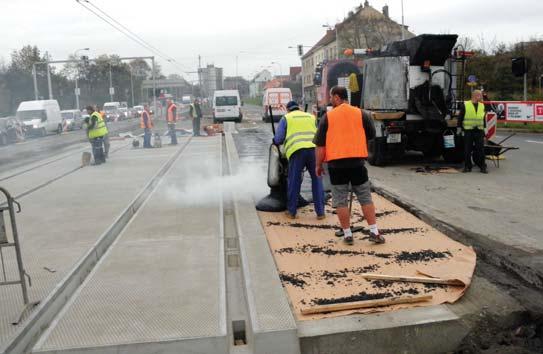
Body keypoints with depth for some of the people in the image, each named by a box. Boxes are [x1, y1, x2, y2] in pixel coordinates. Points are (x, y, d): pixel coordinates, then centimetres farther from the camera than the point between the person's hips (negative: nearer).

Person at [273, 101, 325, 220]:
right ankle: (320, 212, 12)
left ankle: (291, 212, 17)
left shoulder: (286, 118, 15)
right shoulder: (311, 117, 25)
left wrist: (275, 141, 30)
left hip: (297, 150, -2)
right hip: (314, 149, 2)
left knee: (294, 182, 9)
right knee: (317, 180, 12)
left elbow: (278, 139, 9)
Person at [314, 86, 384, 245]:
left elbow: (320, 145, -3)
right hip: (357, 161, 2)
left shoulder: (327, 117, -1)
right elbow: (371, 135, 14)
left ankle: (347, 234, 11)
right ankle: (374, 232, 11)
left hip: (336, 163, -1)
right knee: (365, 198, 11)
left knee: (341, 201, 7)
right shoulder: (361, 114, 3)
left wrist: (318, 165, 6)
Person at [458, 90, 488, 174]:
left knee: (481, 149, 0)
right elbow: (460, 117, 2)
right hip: (468, 131, -3)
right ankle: (467, 166, 11)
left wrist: (484, 128, 15)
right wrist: (459, 128, -1)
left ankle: (483, 167, 7)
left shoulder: (482, 106, 12)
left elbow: (484, 118, 18)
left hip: (479, 131, 3)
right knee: (467, 150, 2)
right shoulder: (465, 105, -1)